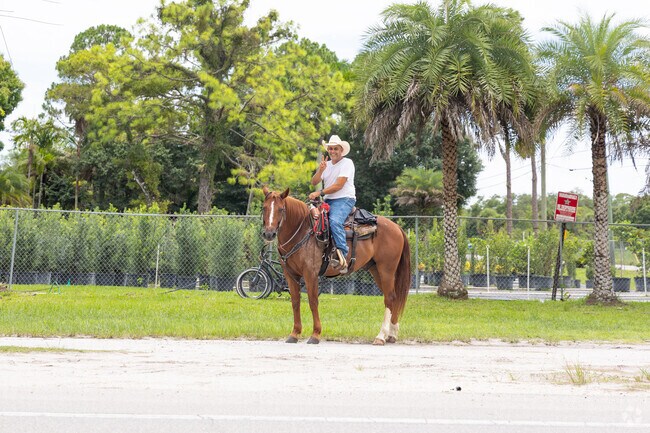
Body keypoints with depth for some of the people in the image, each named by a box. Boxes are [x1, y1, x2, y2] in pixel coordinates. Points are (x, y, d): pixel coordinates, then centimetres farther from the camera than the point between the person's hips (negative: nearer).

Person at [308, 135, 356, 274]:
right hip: (328, 201, 8)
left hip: (344, 199, -8)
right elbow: (314, 182, 8)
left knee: (335, 221, -34)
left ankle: (342, 256, -41)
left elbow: (339, 185, -14)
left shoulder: (347, 163, -4)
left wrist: (320, 193, -19)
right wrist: (320, 170, -10)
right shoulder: (327, 164, 19)